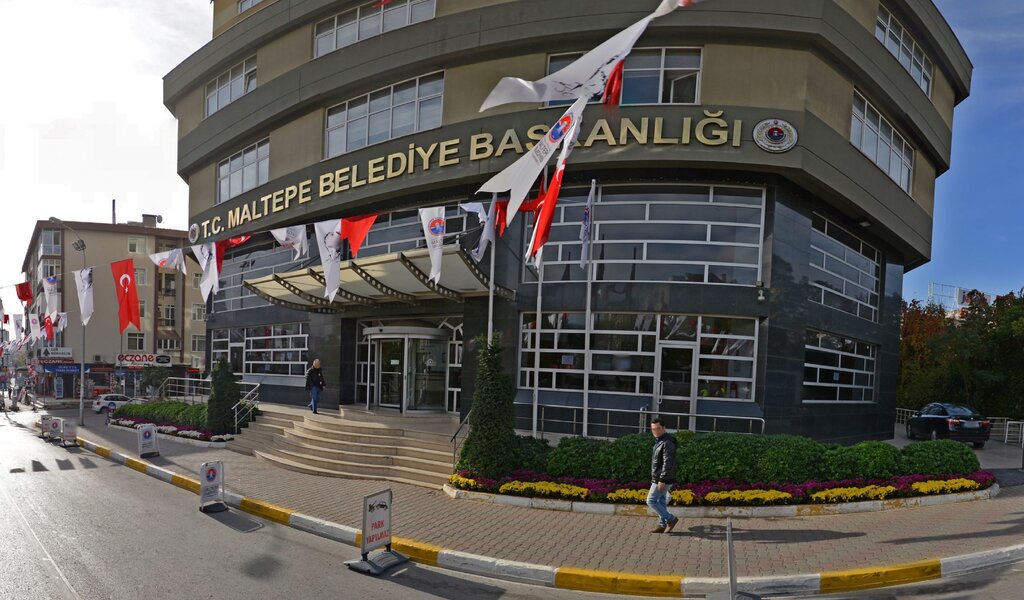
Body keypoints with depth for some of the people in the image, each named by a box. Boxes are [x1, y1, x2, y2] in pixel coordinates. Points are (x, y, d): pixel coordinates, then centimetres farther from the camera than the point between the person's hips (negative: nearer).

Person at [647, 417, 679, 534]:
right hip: (660, 478, 10)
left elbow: (668, 463, -25)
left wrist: (662, 480, -26)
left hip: (662, 479, -10)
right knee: (662, 502, 14)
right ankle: (662, 525, 22)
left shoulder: (667, 442, -20)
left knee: (651, 501, -4)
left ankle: (671, 519, 4)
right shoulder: (659, 441, 12)